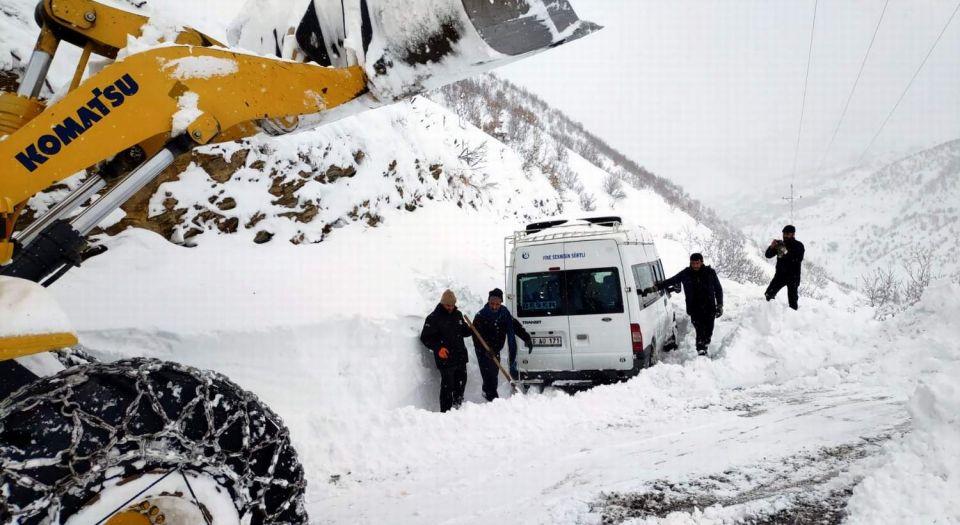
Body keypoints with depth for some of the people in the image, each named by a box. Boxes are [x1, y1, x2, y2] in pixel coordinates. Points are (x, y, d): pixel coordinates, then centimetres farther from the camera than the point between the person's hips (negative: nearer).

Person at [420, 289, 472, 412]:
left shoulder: (458, 315, 11)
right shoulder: (433, 318, -10)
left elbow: (463, 331, 22)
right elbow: (425, 338, -9)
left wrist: (472, 330, -1)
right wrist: (438, 348, -21)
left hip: (460, 356, 6)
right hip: (445, 358, -6)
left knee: (461, 381, 16)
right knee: (447, 386, -5)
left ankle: (458, 403, 35)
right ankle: (446, 411, 4)